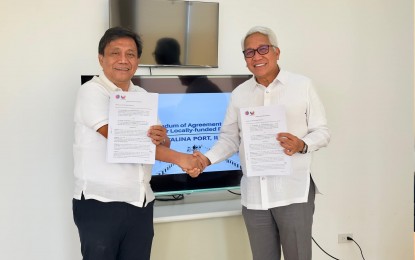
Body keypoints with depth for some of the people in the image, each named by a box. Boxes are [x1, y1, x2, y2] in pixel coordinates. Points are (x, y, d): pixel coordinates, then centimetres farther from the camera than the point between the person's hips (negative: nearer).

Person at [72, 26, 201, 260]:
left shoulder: (143, 96, 12)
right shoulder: (92, 91, -8)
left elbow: (161, 146, 10)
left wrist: (162, 139, -15)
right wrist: (178, 158, -21)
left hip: (141, 203, 6)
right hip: (100, 203, -6)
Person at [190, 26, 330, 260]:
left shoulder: (303, 85, 0)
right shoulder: (239, 94, 11)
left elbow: (322, 131, 1)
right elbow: (230, 139, 13)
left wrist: (302, 145, -19)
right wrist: (207, 159, -5)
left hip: (294, 192, -3)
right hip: (254, 195, 3)